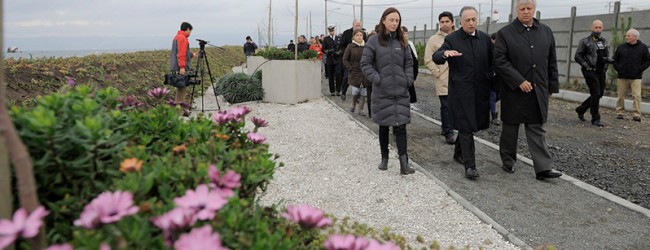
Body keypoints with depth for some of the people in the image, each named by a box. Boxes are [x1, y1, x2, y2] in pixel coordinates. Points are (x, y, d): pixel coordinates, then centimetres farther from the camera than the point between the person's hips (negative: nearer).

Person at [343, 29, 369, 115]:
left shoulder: (366, 46, 2)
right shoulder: (350, 47, -2)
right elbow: (345, 60, 1)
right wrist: (350, 69, -5)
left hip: (364, 73, 2)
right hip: (355, 73, -2)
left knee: (363, 92, 2)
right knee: (355, 91, -2)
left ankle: (361, 109, 12)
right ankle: (353, 106, 25)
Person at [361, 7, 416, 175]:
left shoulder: (401, 41, 7)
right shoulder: (374, 41, -3)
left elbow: (409, 63, 13)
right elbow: (365, 64, -4)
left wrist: (408, 80, -1)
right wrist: (377, 79, -13)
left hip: (401, 91, 2)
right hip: (382, 92, -2)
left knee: (401, 126, -4)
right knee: (384, 126, 10)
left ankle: (404, 163, -6)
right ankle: (384, 158, 26)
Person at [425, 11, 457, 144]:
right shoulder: (434, 39, -1)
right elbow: (428, 60, -1)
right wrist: (437, 73, -6)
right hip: (443, 80, -3)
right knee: (446, 107, -3)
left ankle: (446, 128, 27)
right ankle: (448, 132, 5)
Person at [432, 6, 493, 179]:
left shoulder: (485, 38, 9)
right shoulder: (452, 39, -4)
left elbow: (492, 61, 17)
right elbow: (435, 58, -16)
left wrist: (491, 82, 8)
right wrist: (445, 53, -37)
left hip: (480, 90, 5)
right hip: (461, 91, -5)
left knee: (472, 125, 15)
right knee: (466, 127, -6)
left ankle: (458, 153, 36)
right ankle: (469, 165, -3)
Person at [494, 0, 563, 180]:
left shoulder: (546, 32, 9)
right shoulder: (505, 33, -4)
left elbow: (552, 62, 12)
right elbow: (500, 61, -12)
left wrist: (552, 86, 10)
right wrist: (519, 81, -17)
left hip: (538, 91, 3)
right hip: (514, 91, -3)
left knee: (537, 130, 4)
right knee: (510, 128, 9)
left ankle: (543, 168, 4)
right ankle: (508, 162, 25)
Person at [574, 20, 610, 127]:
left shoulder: (604, 41, 14)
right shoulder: (585, 41, -3)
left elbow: (607, 55, 25)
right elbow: (577, 56, -5)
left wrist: (606, 59, 7)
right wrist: (587, 66, -12)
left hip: (601, 71, 6)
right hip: (590, 71, -6)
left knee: (600, 93, 10)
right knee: (596, 94, -10)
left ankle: (581, 110, 27)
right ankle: (595, 119, -1)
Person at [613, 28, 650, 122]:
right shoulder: (621, 47, 6)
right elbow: (615, 59, 14)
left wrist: (640, 69, -5)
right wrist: (618, 68, 1)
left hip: (636, 77, -2)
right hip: (622, 76, 2)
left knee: (636, 95, -7)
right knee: (621, 96, 5)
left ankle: (637, 115, -5)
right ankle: (620, 112, 16)